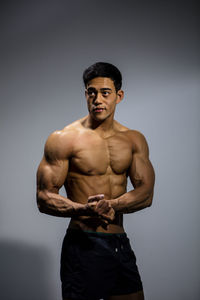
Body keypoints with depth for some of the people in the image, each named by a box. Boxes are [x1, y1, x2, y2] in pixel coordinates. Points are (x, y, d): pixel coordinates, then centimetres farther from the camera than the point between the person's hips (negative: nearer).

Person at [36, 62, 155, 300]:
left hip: (121, 244, 5)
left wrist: (111, 205, -20)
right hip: (83, 244, -4)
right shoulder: (63, 139, -6)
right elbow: (44, 198, -10)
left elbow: (146, 193, -2)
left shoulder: (134, 140, 7)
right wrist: (83, 209, -27)